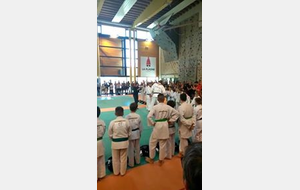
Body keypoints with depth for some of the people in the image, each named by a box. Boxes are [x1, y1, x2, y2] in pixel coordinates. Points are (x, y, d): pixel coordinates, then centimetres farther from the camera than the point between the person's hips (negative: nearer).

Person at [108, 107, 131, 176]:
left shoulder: (112, 122, -17)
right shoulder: (126, 121, -14)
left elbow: (110, 134, -5)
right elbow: (129, 133, -3)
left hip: (115, 143, -1)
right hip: (124, 142, 1)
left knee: (115, 159, 21)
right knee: (123, 158, 20)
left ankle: (116, 172, 39)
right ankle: (123, 172, 38)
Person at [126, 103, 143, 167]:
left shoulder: (127, 116, -17)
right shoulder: (138, 116, -10)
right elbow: (140, 126, -2)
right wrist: (140, 133, 14)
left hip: (130, 134, -2)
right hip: (137, 133, 3)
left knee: (131, 149, 10)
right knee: (137, 147, 19)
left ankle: (131, 163, 25)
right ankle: (138, 161, 36)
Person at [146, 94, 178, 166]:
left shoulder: (155, 107, -15)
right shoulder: (168, 107, -4)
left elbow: (149, 116, -22)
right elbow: (175, 114, 3)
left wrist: (152, 123, -8)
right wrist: (170, 121, 6)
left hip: (157, 125, -3)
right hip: (165, 126, 3)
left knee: (152, 143, 17)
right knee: (163, 144, 16)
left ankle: (151, 159, 32)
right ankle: (161, 160, 31)